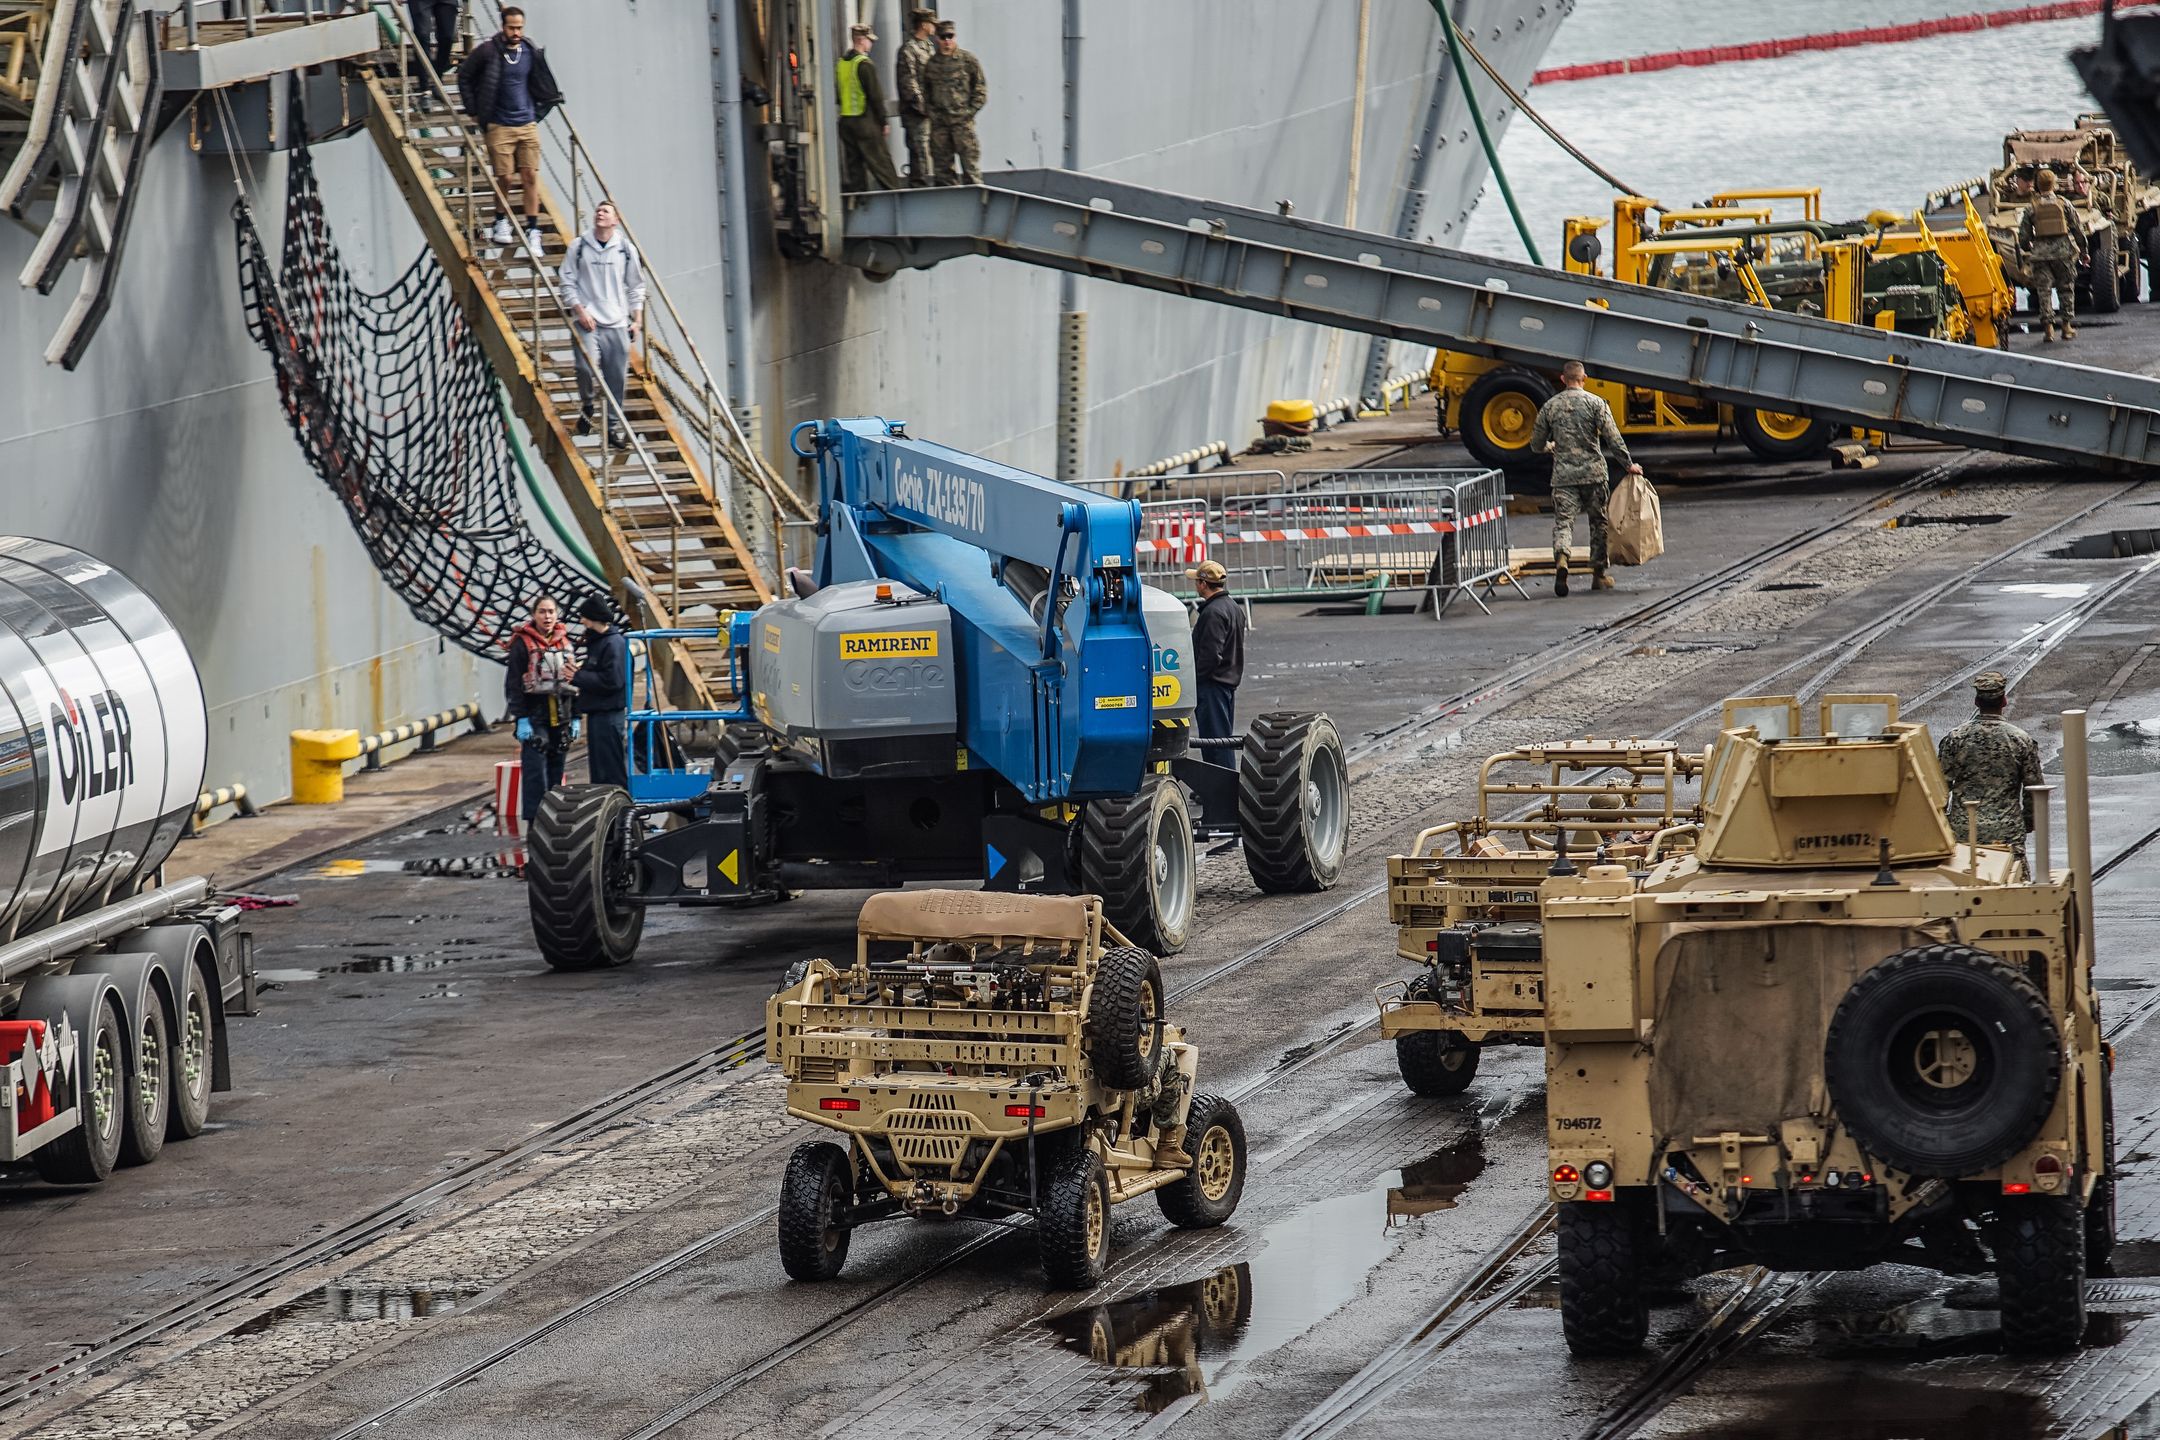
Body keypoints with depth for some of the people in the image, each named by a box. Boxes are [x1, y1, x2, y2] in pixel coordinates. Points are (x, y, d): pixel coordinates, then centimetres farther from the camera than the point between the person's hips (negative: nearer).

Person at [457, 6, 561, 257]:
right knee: (505, 178, -2)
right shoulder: (487, 52, -6)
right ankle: (501, 223, 22)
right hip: (499, 126, -3)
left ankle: (533, 230, 0)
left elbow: (542, 87, 19)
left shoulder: (532, 53, 4)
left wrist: (538, 112, 14)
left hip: (527, 125, 3)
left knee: (530, 177, -3)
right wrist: (473, 110, 3)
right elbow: (464, 77, 5)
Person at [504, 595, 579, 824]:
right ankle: (533, 820, -11)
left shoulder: (564, 643, 14)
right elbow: (513, 684, -7)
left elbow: (574, 682, 19)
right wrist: (521, 719, -14)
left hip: (560, 718, 5)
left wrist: (575, 717, 14)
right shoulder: (522, 644, -3)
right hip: (534, 718, -5)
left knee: (556, 772, 8)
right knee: (535, 770, -11)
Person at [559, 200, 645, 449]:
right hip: (587, 322, -2)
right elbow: (568, 283, 4)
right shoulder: (578, 247, 4)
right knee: (586, 367, -21)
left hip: (617, 324, 2)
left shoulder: (626, 249, 8)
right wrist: (580, 311, -9)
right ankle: (587, 405, 7)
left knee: (617, 377, 1)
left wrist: (637, 320, 7)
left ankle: (614, 426, 13)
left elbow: (635, 287, 14)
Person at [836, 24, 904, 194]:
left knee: (854, 164, 9)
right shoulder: (864, 65, -13)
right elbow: (875, 96, -14)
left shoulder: (841, 64, 9)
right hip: (865, 120, -7)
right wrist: (883, 122, -7)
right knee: (880, 161, -5)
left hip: (845, 121, 7)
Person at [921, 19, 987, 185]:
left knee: (970, 162, -7)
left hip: (962, 121, -4)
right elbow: (926, 92, 18)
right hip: (939, 123, 4)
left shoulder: (968, 61, 1)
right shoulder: (931, 64, 10)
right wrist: (932, 113, 6)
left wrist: (969, 112, -6)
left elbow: (981, 91, 1)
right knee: (942, 166, 5)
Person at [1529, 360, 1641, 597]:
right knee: (1598, 523, 12)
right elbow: (1613, 438, -10)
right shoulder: (1595, 403, -4)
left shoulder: (1550, 407, 5)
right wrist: (1629, 464, -2)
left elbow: (1536, 444, 12)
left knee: (1563, 521, -2)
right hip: (1594, 473, -1)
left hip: (1563, 475, 1)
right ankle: (1598, 574, 17)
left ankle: (1561, 558, -32)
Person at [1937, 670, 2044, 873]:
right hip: (2008, 832, -1)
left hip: (1963, 831, 1)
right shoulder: (2021, 740, -2)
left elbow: (1940, 787, 1)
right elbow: (2033, 789, 4)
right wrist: (2028, 822, 19)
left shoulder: (1953, 739, -1)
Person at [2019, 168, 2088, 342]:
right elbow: (2078, 229, 4)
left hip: (2041, 254, -1)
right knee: (2066, 289, 11)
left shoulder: (2031, 208, 0)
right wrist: (2083, 251, 13)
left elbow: (2023, 235, 3)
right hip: (2063, 251, 1)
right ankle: (2068, 325, 11)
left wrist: (2025, 256, 16)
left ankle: (2048, 328, -4)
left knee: (2044, 291, 3)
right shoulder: (2064, 204, 1)